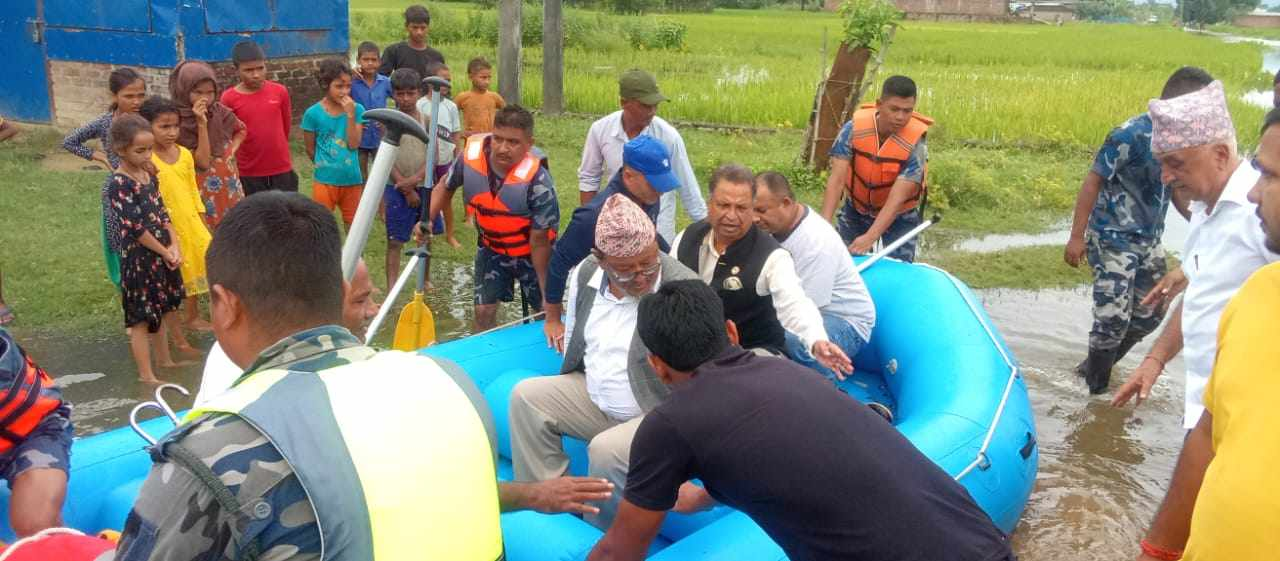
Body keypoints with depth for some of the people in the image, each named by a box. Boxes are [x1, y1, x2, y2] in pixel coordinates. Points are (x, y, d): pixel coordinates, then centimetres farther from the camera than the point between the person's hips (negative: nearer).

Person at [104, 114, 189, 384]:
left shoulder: (148, 175, 6)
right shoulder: (118, 184, -18)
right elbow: (135, 227, -20)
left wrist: (174, 245, -5)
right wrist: (165, 251, -13)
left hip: (162, 254, 8)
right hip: (138, 257, -8)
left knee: (163, 310, 20)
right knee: (142, 317, 2)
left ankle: (164, 360, 36)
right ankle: (146, 374, 12)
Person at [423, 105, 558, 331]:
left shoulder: (538, 180, -33)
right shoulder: (471, 156, -22)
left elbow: (539, 240, -25)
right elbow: (446, 186, 3)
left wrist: (548, 292, -20)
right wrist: (427, 219, -12)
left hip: (531, 253, -3)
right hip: (490, 248, 3)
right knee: (484, 311, 3)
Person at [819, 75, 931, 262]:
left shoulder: (915, 143, -28)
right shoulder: (854, 128, -23)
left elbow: (897, 198, -32)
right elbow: (837, 179, -26)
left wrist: (869, 238, -44)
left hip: (899, 216, -2)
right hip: (857, 209, 2)